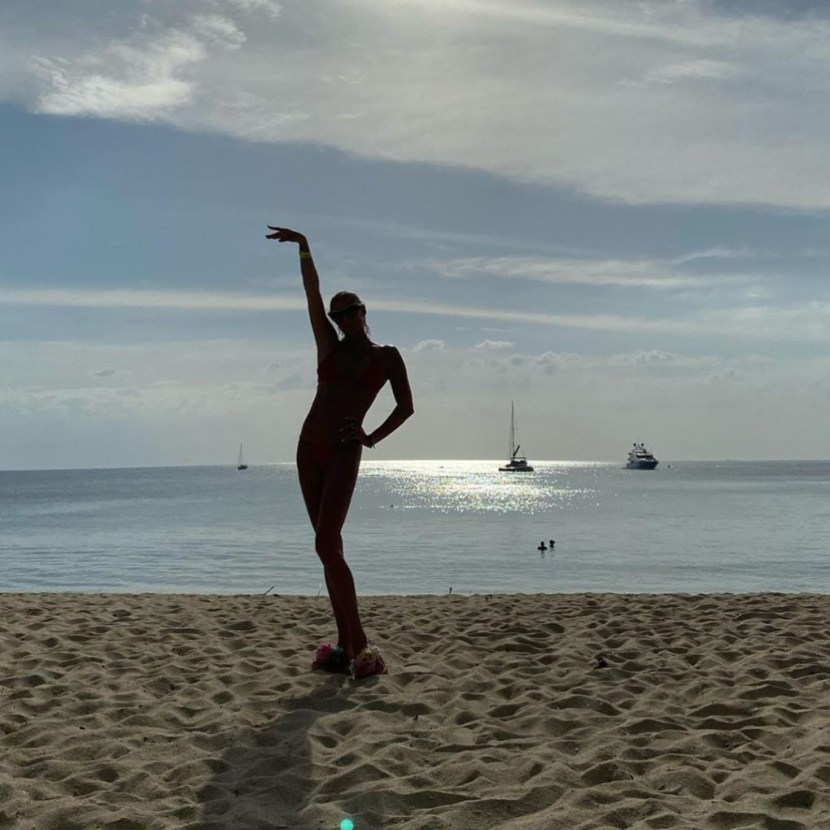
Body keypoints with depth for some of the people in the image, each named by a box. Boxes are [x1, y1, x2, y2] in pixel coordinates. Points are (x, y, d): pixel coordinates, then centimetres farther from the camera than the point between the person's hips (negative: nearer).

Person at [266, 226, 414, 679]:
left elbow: (406, 406, 5)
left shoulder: (387, 356, 6)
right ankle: (346, 645, 9)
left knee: (326, 545, -16)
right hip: (309, 447, 5)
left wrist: (373, 437, -8)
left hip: (344, 452, -5)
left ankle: (359, 643, -11)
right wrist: (304, 248, -8)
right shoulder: (329, 347, 13)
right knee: (330, 546, 5)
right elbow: (312, 295, 2)